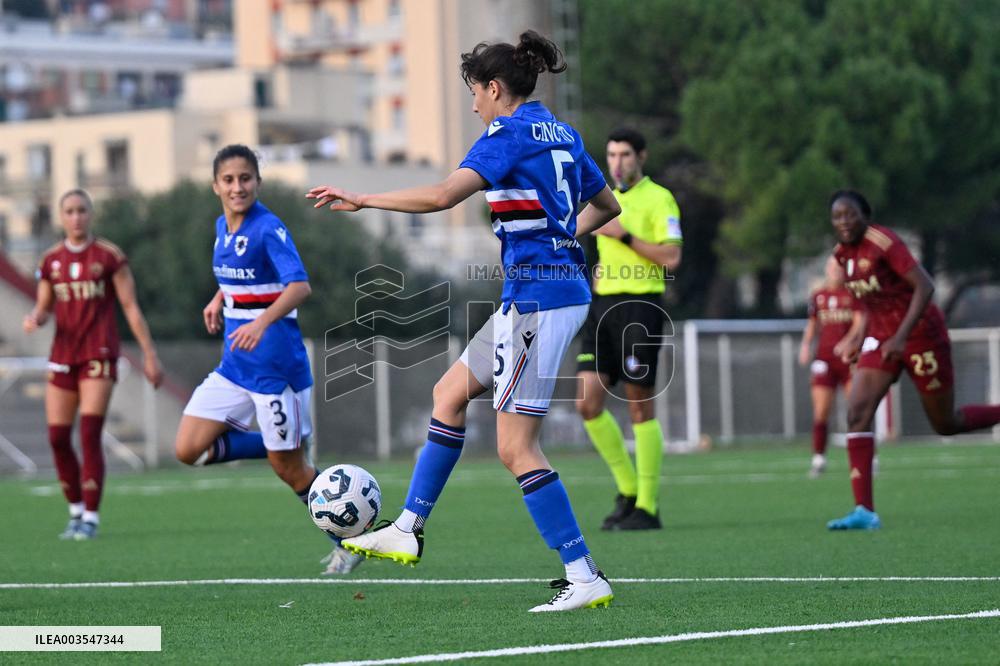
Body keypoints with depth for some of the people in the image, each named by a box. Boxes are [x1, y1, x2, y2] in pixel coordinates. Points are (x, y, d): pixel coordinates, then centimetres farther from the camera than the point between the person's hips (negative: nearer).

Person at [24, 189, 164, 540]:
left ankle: (91, 518, -7)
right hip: (63, 356, 4)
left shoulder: (109, 256, -2)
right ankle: (76, 511, 18)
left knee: (90, 435, -13)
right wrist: (35, 318, -9)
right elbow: (44, 308, 16)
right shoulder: (50, 260, 9)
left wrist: (149, 355, -5)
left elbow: (131, 307, -1)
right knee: (58, 439, 1)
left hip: (99, 354, -4)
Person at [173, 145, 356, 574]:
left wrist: (262, 321, -43)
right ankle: (274, 445, 15)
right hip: (234, 365, 8)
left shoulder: (268, 229, -15)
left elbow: (300, 286, -29)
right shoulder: (223, 227, 8)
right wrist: (219, 300, 12)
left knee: (289, 469, -1)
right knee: (188, 450, -3)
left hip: (275, 365, -8)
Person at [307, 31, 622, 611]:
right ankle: (408, 531, 24)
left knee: (516, 447, -8)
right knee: (450, 393, 19)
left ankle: (585, 577, -10)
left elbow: (442, 196, -24)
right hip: (565, 286, 10)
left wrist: (360, 200, -16)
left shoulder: (510, 135, -13)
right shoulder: (563, 135, 14)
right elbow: (606, 205, 27)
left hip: (537, 297, -10)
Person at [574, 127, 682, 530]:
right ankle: (628, 490, 11)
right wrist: (598, 274, 15)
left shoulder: (658, 199, -5)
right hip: (603, 304, 7)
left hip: (640, 306, -7)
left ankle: (647, 506, 2)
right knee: (588, 403, -2)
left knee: (640, 407, -5)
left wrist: (625, 237, -17)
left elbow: (671, 257, -15)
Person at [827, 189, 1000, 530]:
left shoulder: (883, 243, -20)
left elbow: (925, 286, -23)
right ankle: (864, 511, -17)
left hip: (921, 335, -7)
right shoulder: (843, 253, 3)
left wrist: (901, 336, -27)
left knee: (946, 425, 4)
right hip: (882, 336, 7)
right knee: (857, 412, -13)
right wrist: (862, 336, 12)